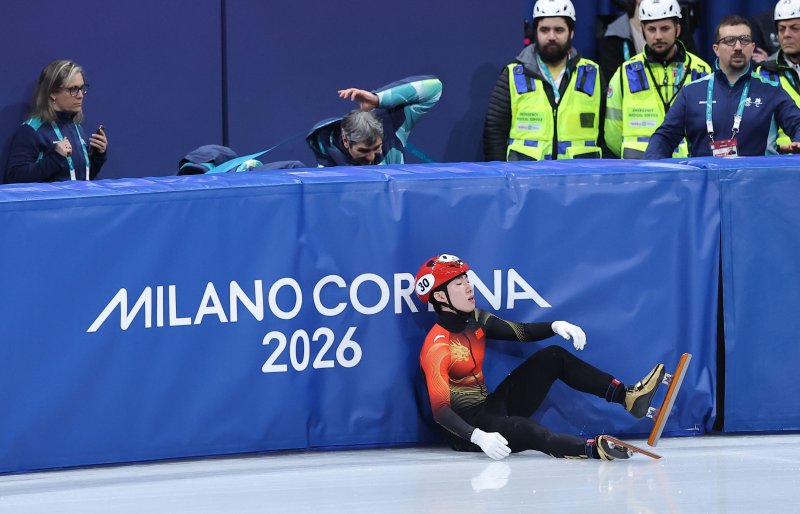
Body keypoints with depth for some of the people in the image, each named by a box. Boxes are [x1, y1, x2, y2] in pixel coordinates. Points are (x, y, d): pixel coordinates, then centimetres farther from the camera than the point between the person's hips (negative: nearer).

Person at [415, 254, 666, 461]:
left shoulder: (475, 320, 3)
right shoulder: (437, 347, -23)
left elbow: (521, 332, 13)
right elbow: (440, 411, -29)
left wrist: (555, 327, -7)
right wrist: (478, 437, -44)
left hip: (490, 408, 10)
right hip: (464, 427, -10)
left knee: (553, 357, 7)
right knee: (524, 430, -40)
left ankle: (627, 396, -2)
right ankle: (593, 448, -64)